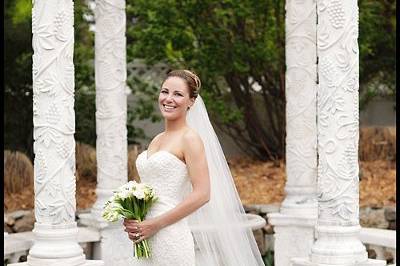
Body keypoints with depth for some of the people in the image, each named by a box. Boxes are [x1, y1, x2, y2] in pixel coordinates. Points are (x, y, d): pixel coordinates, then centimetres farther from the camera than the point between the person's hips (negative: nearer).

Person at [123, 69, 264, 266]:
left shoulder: (190, 138, -8)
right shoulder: (156, 140, 13)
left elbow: (202, 194, -15)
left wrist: (156, 224, -15)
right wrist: (133, 223, 2)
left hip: (172, 236, -7)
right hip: (145, 238, 7)